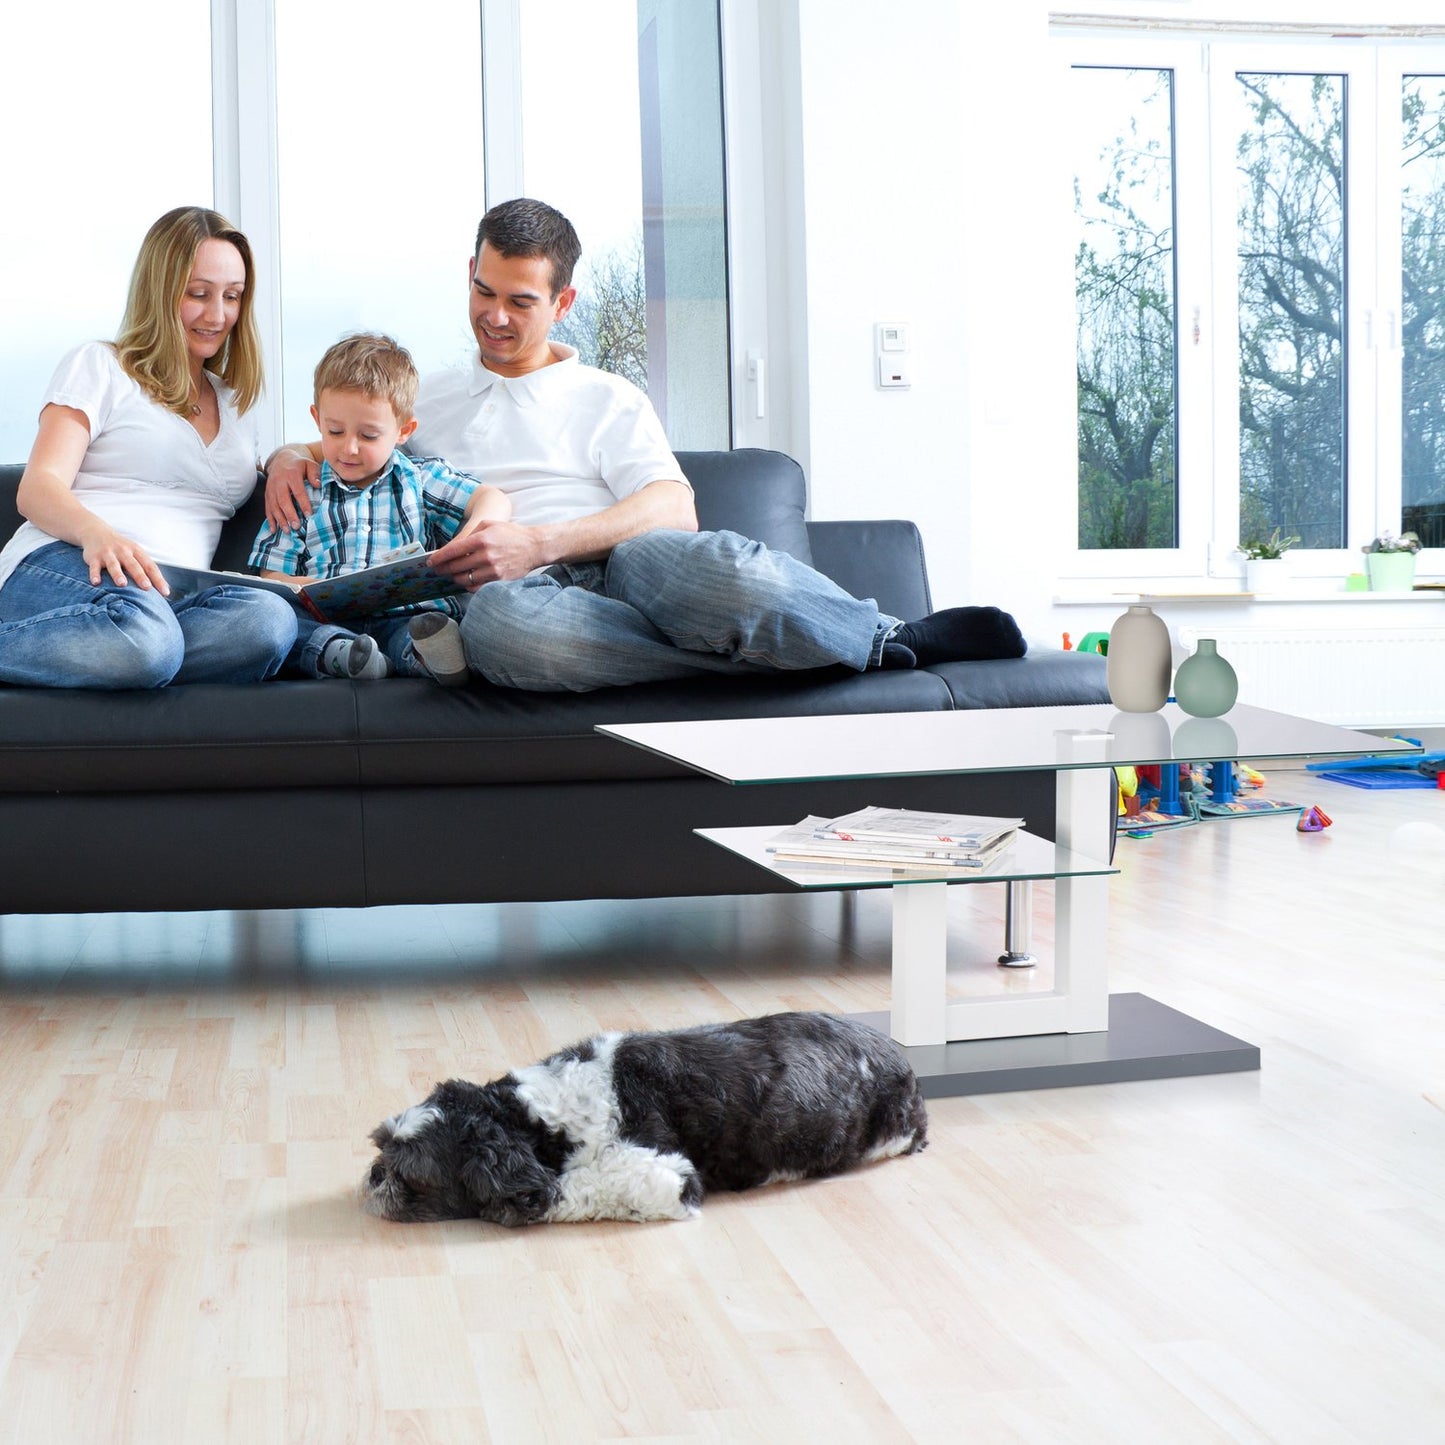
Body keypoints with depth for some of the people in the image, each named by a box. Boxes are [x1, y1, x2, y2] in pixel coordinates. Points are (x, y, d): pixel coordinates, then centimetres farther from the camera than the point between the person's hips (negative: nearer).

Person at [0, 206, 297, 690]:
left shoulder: (235, 403, 31)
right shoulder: (99, 365, 14)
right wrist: (97, 533, -23)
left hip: (172, 594, 5)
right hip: (67, 566, -5)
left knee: (267, 619, -36)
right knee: (143, 636, -44)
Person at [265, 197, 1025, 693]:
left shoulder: (607, 399, 21)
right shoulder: (421, 399, 29)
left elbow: (675, 509, 4)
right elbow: (334, 447, 38)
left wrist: (540, 542, -12)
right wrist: (289, 457, 11)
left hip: (617, 571, 0)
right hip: (521, 593, 0)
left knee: (701, 562, -40)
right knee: (498, 621, -43)